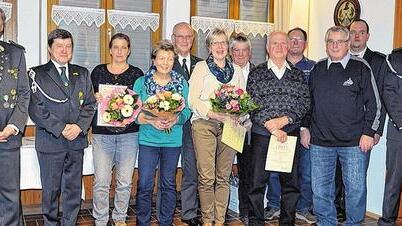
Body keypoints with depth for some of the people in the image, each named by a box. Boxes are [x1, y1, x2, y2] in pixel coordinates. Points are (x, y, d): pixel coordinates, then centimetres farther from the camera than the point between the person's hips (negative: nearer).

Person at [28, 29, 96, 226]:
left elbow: (90, 104, 7)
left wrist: (79, 126, -9)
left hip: (77, 140, 3)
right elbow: (36, 109, -8)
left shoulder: (82, 74, 11)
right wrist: (61, 128, -14)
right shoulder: (37, 74, 0)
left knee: (74, 188, 10)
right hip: (50, 142, -3)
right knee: (50, 189, 7)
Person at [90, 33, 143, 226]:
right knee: (101, 181, -2)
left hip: (129, 133, 0)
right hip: (102, 132, 0)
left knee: (125, 181, 5)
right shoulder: (98, 71, 9)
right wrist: (95, 99, -8)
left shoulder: (136, 74, 7)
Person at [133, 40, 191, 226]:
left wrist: (176, 119, -18)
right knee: (144, 186, 0)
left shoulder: (181, 83, 4)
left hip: (173, 140, 1)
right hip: (148, 139, -1)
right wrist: (151, 121, -20)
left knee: (169, 185, 10)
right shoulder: (141, 82, 1)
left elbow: (186, 110, 3)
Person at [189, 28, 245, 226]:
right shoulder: (201, 67, 7)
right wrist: (211, 113, -15)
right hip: (204, 124, -3)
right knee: (206, 177, -6)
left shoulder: (237, 71, 18)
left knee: (223, 176, 5)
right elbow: (192, 99, -2)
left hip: (229, 126, 3)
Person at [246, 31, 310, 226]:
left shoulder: (298, 74, 13)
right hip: (261, 133, -2)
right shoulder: (256, 73, 6)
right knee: (257, 180, 1)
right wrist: (271, 127, -12)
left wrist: (286, 119, -12)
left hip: (291, 133, 2)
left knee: (291, 181, 7)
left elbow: (305, 102, 3)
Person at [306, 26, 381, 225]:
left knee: (356, 189, 4)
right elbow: (308, 102, 17)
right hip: (320, 141, 3)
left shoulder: (361, 68, 1)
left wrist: (369, 132, -5)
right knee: (320, 189, 8)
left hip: (355, 142, -3)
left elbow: (373, 103, 1)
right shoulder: (317, 70, 10)